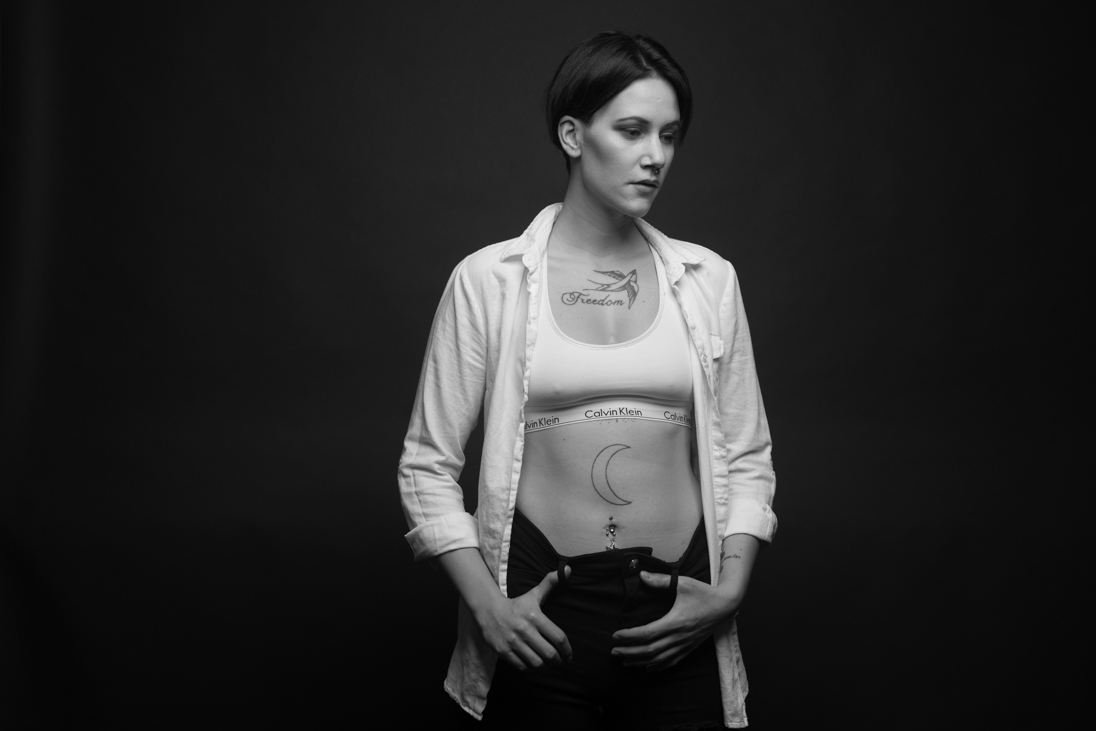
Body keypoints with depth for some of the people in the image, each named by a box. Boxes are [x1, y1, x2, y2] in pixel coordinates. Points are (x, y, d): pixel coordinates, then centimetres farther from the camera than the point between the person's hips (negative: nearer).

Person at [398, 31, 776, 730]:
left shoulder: (708, 280, 4)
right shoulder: (488, 280, -3)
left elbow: (748, 457, 8)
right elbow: (428, 464, -1)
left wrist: (729, 591, -4)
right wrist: (487, 605, -10)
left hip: (677, 621, 2)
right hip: (540, 619, -2)